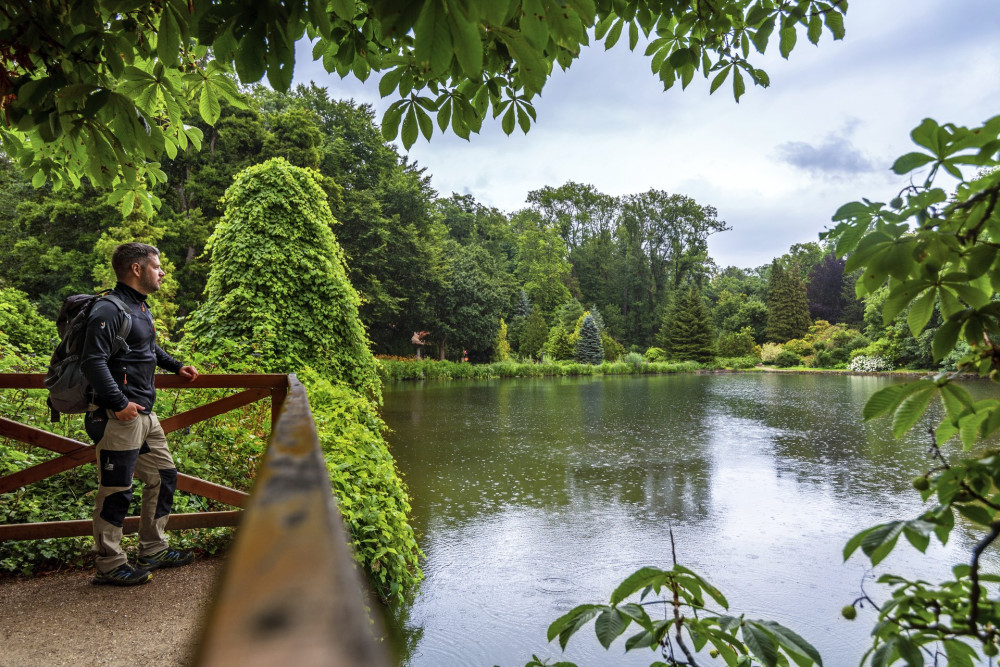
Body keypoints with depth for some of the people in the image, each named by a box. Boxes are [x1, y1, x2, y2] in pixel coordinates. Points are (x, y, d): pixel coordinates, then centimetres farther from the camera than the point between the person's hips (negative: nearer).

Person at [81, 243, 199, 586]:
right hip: (120, 417, -10)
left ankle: (153, 550, 29)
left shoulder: (141, 308, 15)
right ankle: (110, 566, 14)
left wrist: (176, 366, 24)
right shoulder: (109, 310, -15)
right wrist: (119, 403, -25)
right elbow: (93, 361, -23)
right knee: (116, 491, 0)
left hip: (145, 414, 10)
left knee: (164, 476, 16)